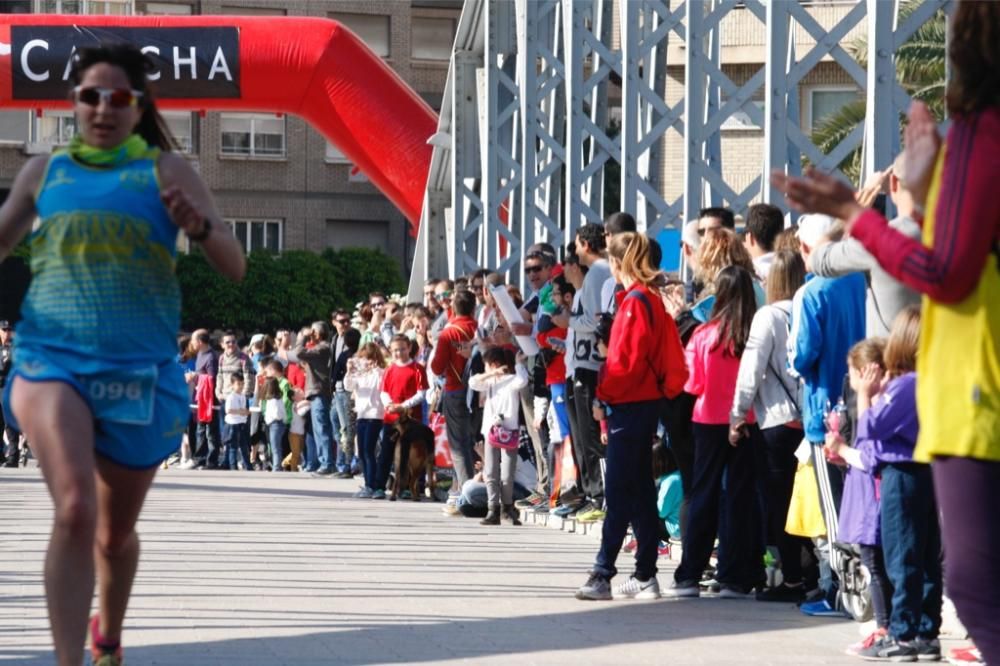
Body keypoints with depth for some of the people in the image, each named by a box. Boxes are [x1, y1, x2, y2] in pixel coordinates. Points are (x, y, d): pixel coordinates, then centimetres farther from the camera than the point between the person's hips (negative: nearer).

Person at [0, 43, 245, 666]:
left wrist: (199, 225, -24)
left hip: (140, 369, 1)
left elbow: (235, 265, -3)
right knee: (75, 509, -25)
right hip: (53, 356, -1)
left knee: (117, 531, 16)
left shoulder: (166, 170, 2)